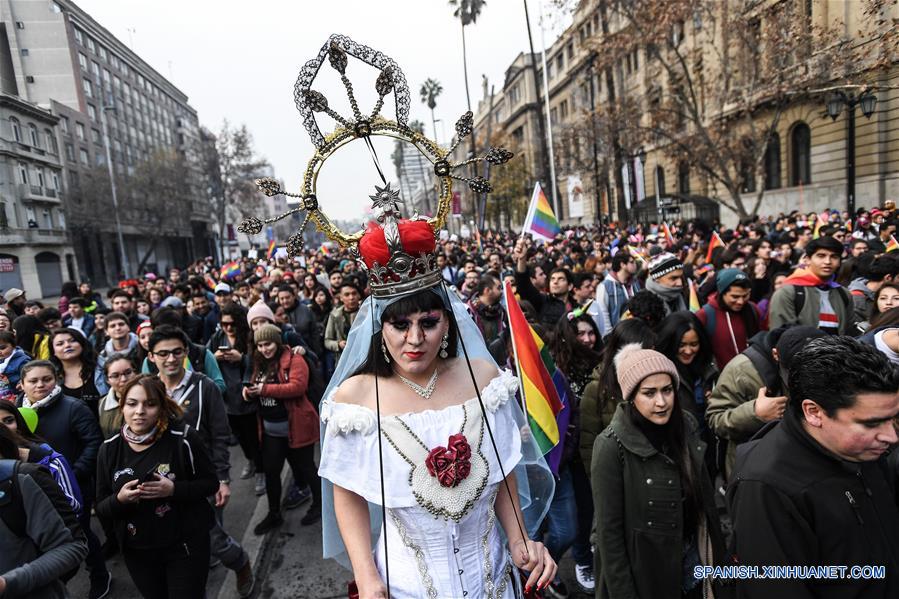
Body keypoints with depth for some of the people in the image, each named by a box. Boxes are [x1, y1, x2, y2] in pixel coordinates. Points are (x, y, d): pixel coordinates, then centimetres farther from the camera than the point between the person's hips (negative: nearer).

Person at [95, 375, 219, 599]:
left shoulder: (183, 438, -17)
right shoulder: (109, 448, -6)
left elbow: (210, 483, -8)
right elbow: (101, 508, 1)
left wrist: (174, 489, -24)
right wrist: (119, 499, -20)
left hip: (186, 544, -4)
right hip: (136, 550, 4)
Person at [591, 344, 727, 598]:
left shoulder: (687, 426, -6)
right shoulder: (613, 446, -23)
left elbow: (704, 494, 6)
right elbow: (609, 530, -18)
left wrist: (716, 555, 9)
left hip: (693, 563, 5)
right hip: (645, 572, -5)